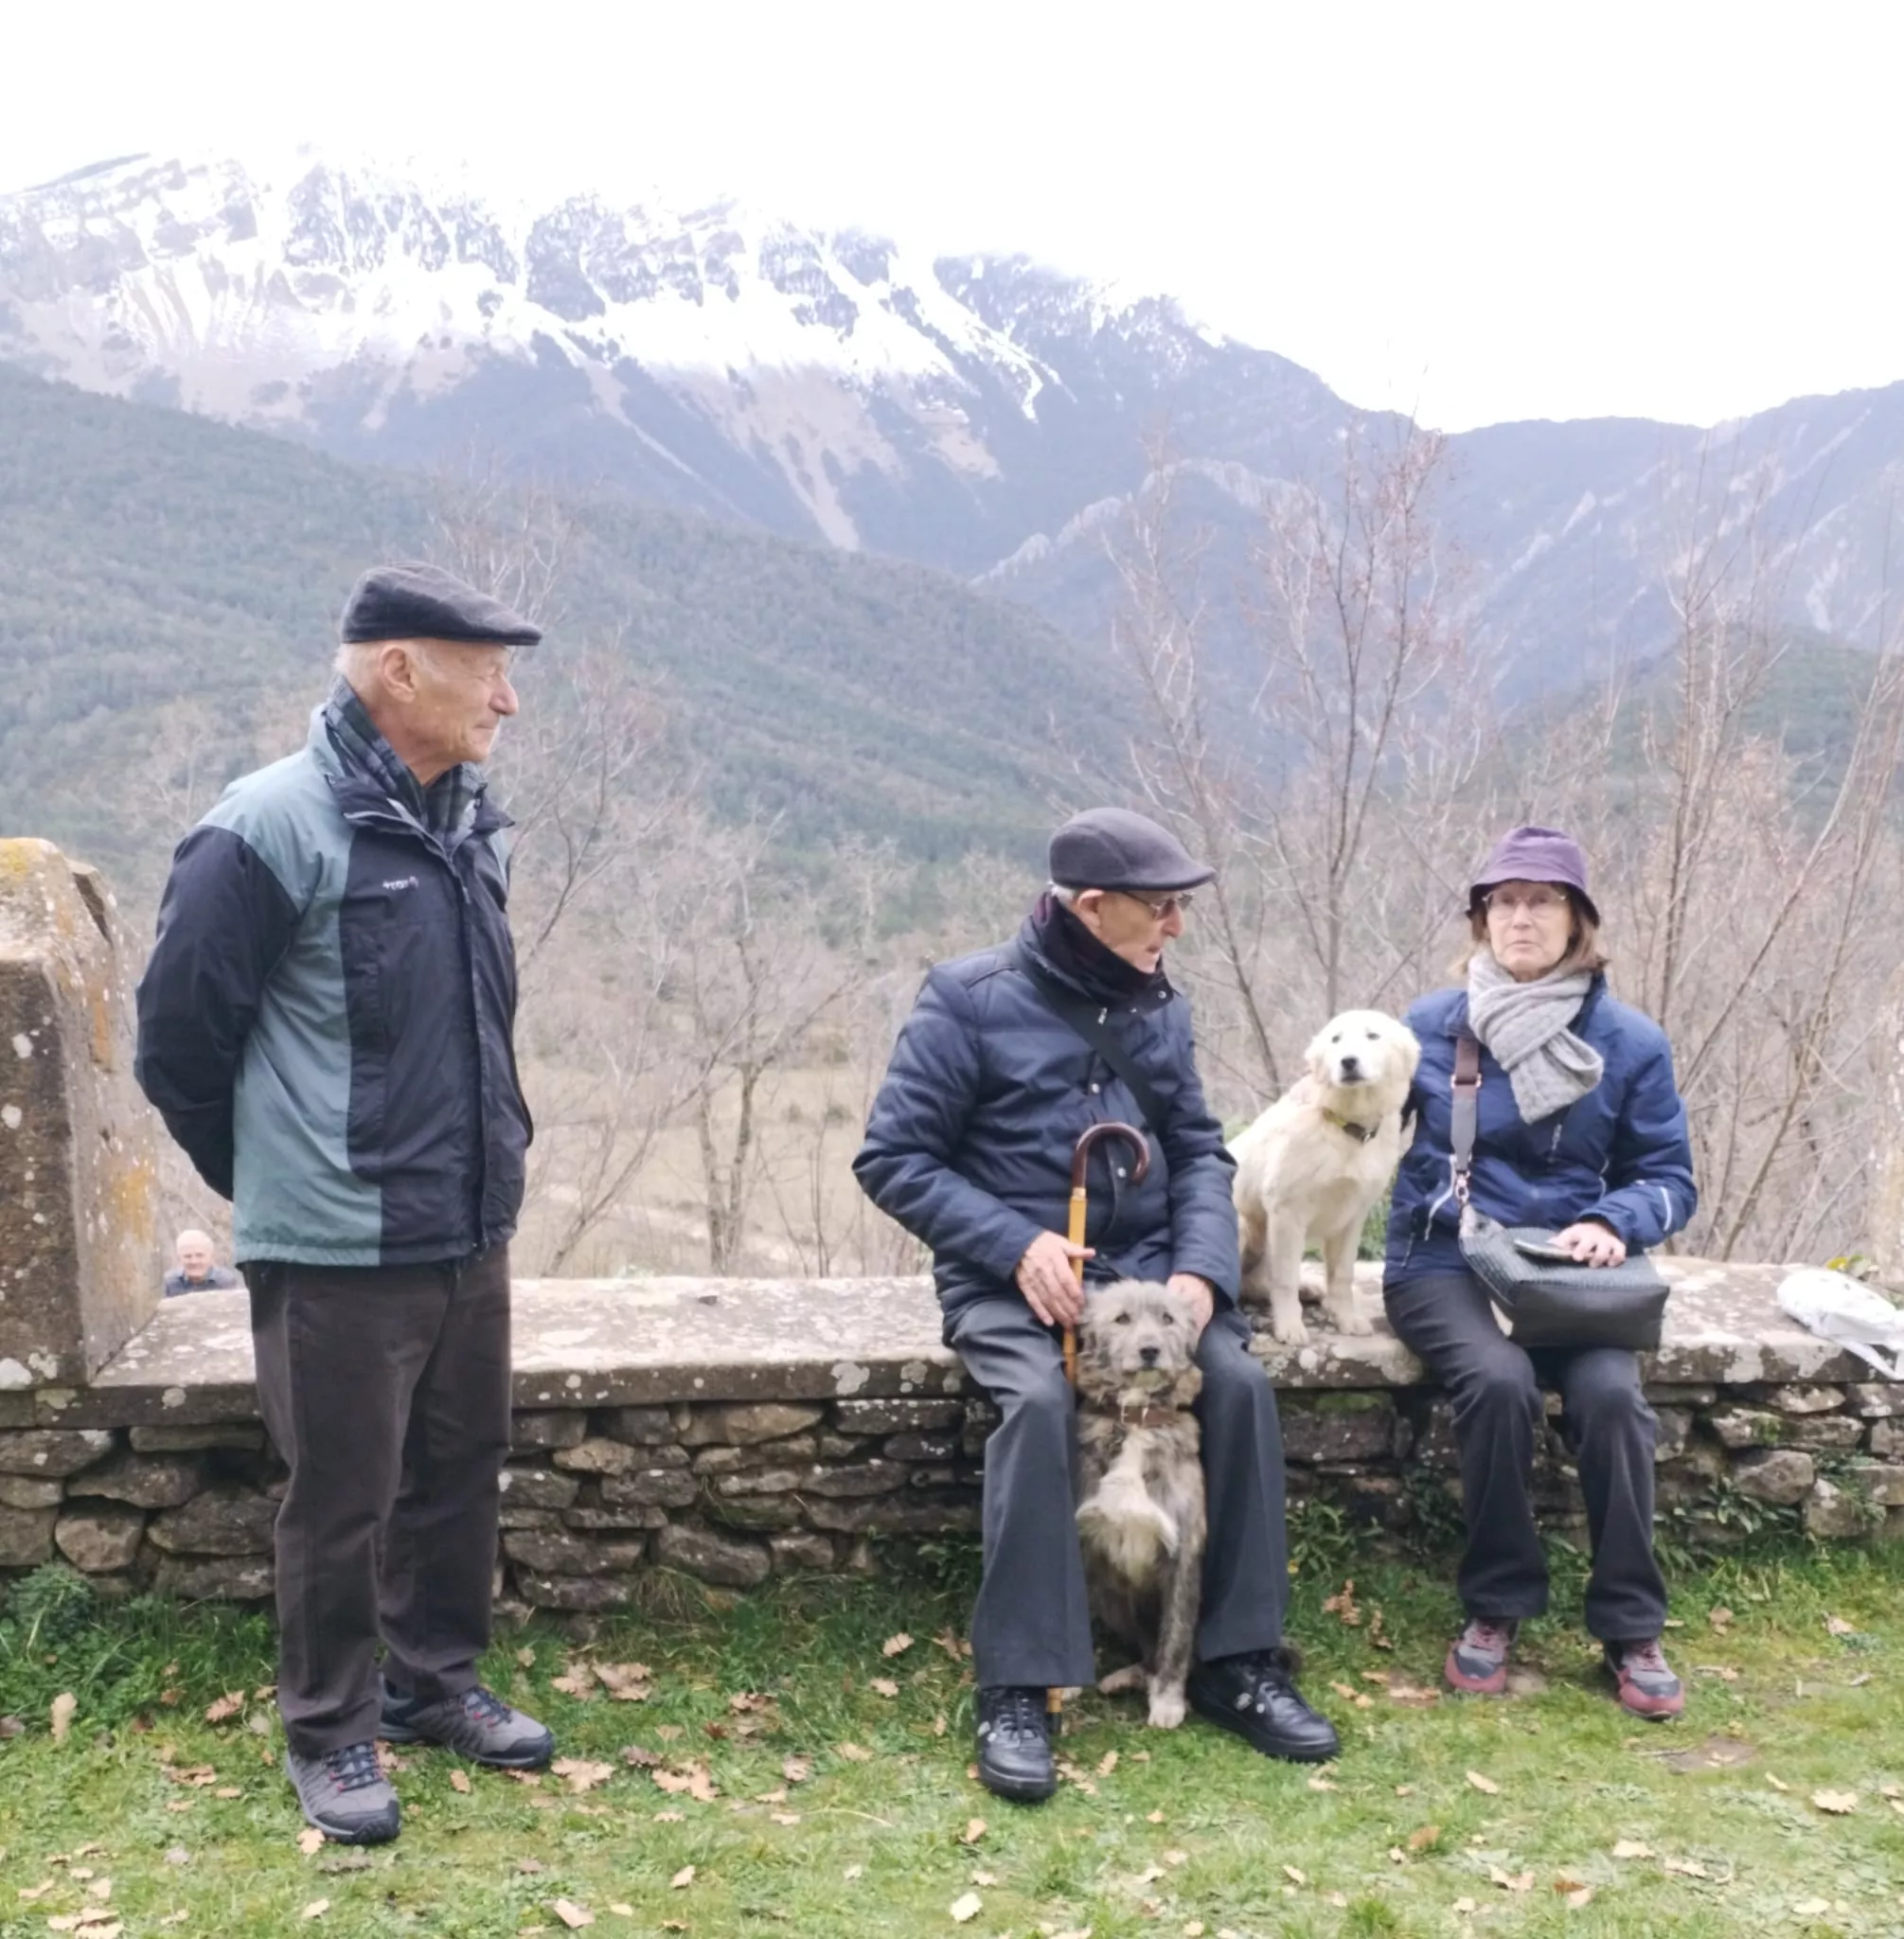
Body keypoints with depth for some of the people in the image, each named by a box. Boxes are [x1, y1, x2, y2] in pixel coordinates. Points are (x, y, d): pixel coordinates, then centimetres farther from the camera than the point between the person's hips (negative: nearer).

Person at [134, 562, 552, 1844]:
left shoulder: (469, 821, 5)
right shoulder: (273, 829, -17)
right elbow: (181, 1037, -9)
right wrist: (277, 1185, 2)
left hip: (473, 1236, 7)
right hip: (339, 1255, -7)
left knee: (462, 1474, 18)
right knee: (343, 1499, 7)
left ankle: (436, 1682, 38)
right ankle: (331, 1734, 27)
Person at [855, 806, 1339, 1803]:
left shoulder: (1159, 1009, 9)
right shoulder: (970, 999, -7)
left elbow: (1200, 1153, 10)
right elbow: (893, 1159, -8)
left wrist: (1200, 1269, -10)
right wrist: (1018, 1244, -19)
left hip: (1144, 1265, 4)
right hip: (1009, 1279, -4)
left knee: (1239, 1379, -22)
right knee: (1040, 1399, -34)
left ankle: (1239, 1662, -9)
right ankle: (1016, 1691, -24)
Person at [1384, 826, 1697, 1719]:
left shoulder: (1630, 1042, 3)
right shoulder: (1429, 1027, 2)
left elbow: (1670, 1180, 5)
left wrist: (1612, 1223, -15)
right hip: (1445, 1265, -1)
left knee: (1610, 1392, -29)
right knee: (1499, 1380, -32)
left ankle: (1632, 1627, -10)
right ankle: (1495, 1606, -10)